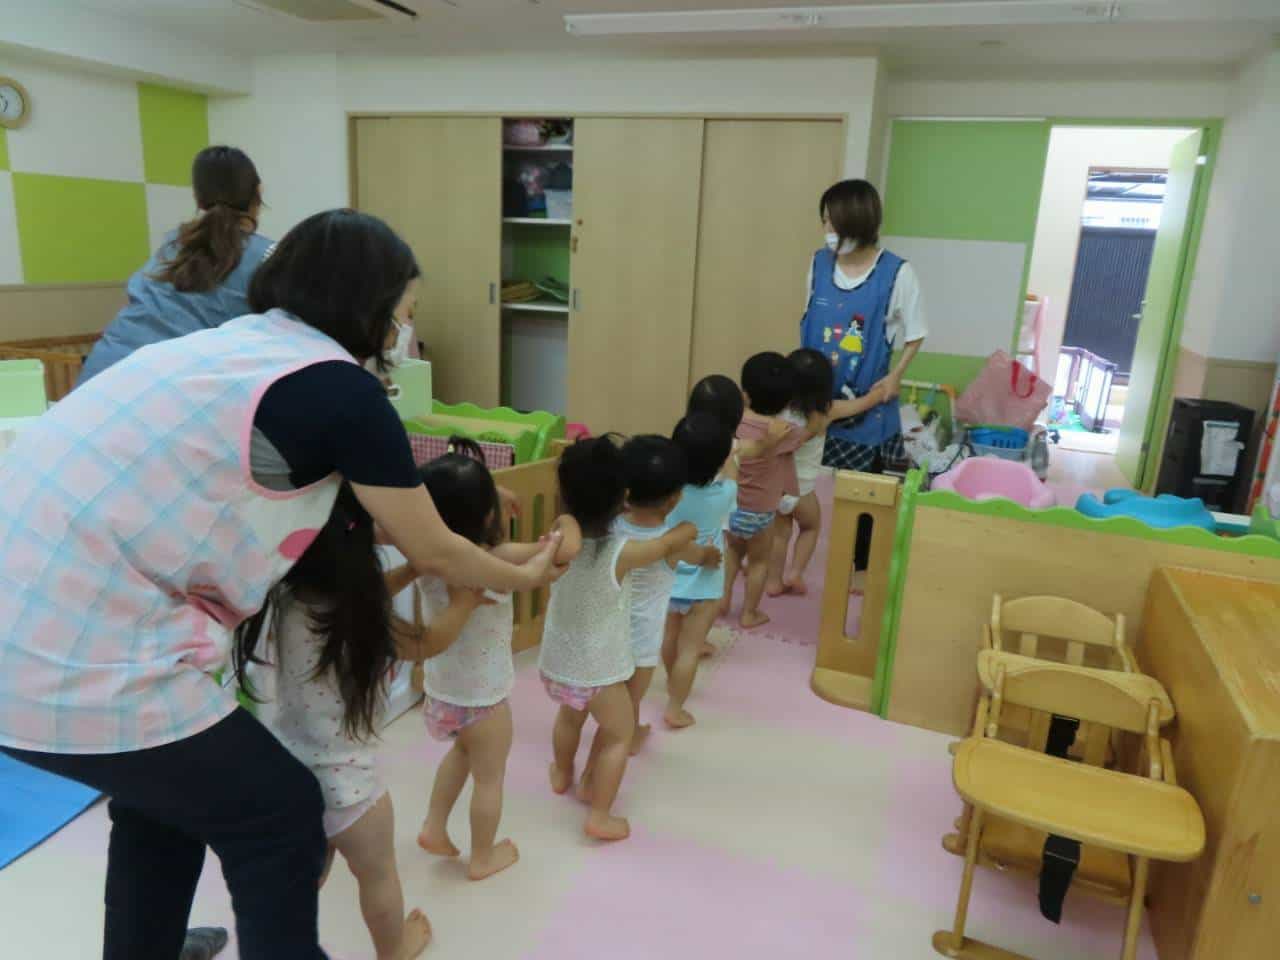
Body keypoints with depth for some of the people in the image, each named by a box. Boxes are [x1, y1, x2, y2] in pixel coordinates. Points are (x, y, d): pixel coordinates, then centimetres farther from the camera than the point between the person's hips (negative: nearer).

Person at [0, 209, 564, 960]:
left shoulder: (226, 342, 14)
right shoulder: (342, 389, -11)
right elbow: (433, 553, 1)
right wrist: (524, 577, 21)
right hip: (79, 661, -9)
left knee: (160, 796, 30)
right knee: (282, 819, 12)